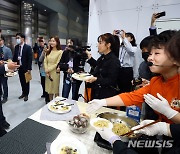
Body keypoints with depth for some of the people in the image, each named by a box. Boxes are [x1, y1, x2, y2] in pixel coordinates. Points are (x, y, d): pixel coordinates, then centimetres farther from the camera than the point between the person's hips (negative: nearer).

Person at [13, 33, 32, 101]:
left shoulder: (28, 47, -10)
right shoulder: (16, 47, 7)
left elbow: (30, 58, -14)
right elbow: (14, 57, 10)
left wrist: (29, 68, -17)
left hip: (25, 67, -5)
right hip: (19, 67, 5)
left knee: (26, 81, 9)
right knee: (22, 81, 14)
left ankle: (26, 95, 24)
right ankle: (23, 93, 31)